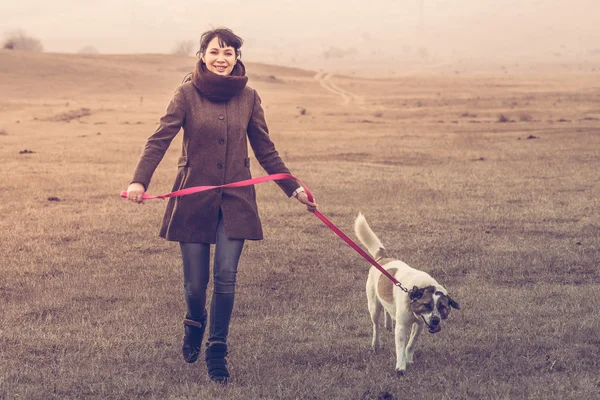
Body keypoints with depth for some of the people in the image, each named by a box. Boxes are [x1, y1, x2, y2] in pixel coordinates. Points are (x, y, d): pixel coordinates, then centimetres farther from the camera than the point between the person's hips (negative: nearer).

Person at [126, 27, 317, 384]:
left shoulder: (248, 97, 4)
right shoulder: (188, 94, -3)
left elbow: (266, 150, 11)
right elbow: (160, 140, -11)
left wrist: (294, 189, 9)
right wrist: (140, 181, -26)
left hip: (235, 198, 1)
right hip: (193, 199, -1)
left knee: (226, 277, -6)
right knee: (195, 283, 2)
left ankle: (217, 351, 11)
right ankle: (195, 323, 37)